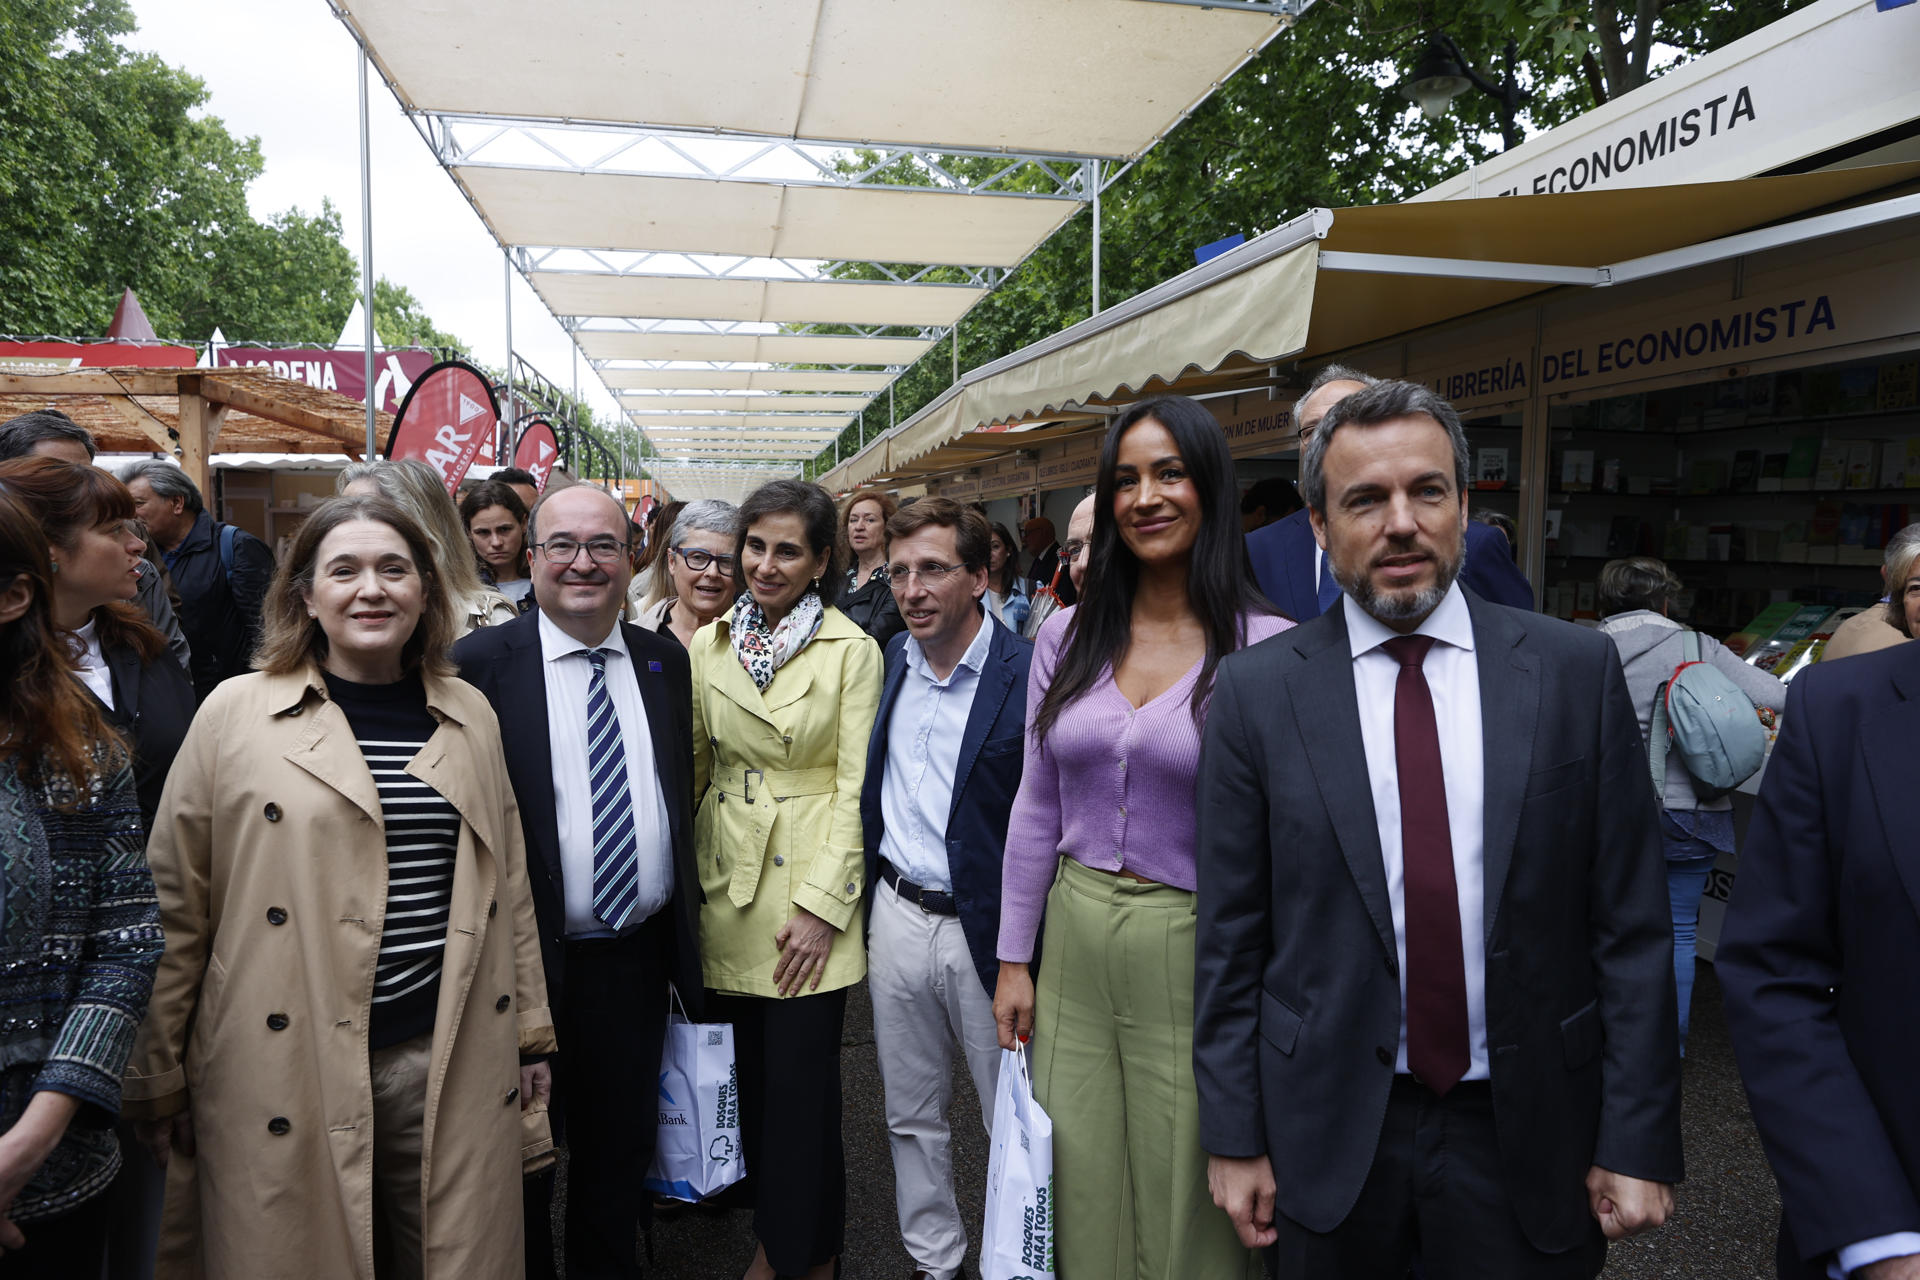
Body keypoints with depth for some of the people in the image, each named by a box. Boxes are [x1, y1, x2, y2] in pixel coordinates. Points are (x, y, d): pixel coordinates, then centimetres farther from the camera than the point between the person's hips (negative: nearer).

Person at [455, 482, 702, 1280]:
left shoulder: (665, 660, 5)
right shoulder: (481, 662, -9)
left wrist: (686, 926, 11)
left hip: (639, 952, 4)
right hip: (531, 957, -4)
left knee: (620, 1147, 20)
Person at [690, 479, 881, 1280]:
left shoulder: (853, 651, -6)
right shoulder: (709, 644, 6)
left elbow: (855, 787, -8)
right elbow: (693, 765, 11)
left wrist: (822, 905, -13)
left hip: (809, 890, -4)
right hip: (724, 884, 4)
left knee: (801, 1086, 2)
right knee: (742, 1075, 12)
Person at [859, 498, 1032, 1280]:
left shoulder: (1028, 675, -16)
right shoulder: (892, 660, 3)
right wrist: (865, 902, 12)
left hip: (986, 930, -5)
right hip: (897, 916, 6)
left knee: (1014, 1125, 11)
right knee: (911, 1114, 20)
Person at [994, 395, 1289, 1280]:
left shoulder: (1268, 649, -11)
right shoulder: (1066, 636, 2)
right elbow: (1035, 808, 7)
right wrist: (1013, 960, 8)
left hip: (1194, 950, -4)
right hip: (1075, 942, 4)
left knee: (1187, 1206, 13)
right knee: (1084, 1189, 18)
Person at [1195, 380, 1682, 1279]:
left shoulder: (1577, 670, -5)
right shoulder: (1257, 690, -7)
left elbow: (1630, 926, -2)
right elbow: (1231, 938, -4)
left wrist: (1636, 1140, -3)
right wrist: (1234, 1137, -2)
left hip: (1527, 1135, 1)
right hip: (1327, 1136, 0)